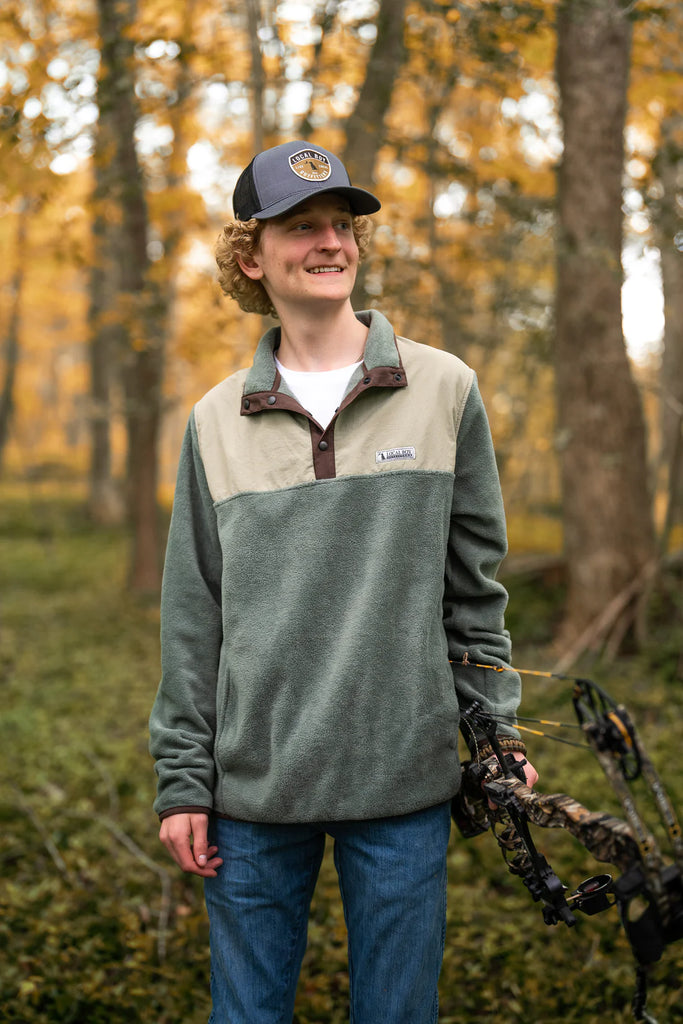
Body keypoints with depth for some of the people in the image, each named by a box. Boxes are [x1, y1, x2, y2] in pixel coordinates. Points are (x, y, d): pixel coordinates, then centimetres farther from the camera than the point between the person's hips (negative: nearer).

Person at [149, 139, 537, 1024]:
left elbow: (476, 586, 6)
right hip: (252, 789, 1)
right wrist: (183, 779, 4)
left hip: (404, 784, -1)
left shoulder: (443, 390, 2)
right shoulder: (217, 421, 5)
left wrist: (499, 731, 3)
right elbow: (192, 616, 6)